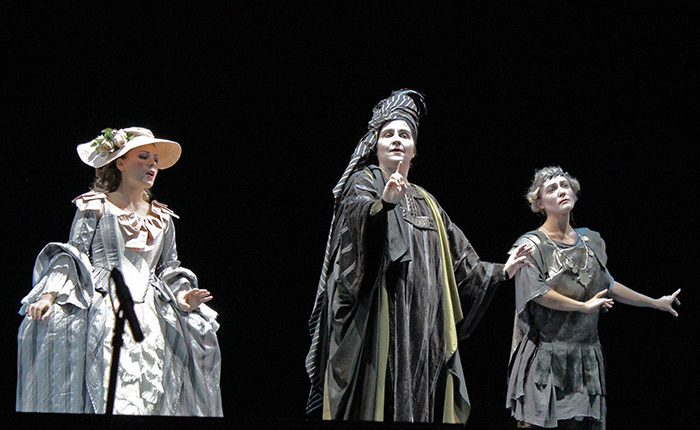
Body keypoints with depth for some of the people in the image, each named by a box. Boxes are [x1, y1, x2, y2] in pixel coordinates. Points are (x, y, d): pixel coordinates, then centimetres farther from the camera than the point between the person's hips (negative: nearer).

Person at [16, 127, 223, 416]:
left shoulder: (162, 219, 20)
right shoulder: (95, 208, 7)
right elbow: (72, 255, 2)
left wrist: (181, 297, 3)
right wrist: (50, 294, -13)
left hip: (148, 317, 5)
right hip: (102, 313, -4)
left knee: (150, 398, -9)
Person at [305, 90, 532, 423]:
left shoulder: (425, 203, 24)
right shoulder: (363, 183, 4)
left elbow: (458, 260, 29)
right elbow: (358, 212, -21)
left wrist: (500, 271, 25)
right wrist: (384, 204, -41)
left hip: (422, 327, 6)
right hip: (377, 321, -6)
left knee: (417, 405, -2)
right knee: (375, 402, -14)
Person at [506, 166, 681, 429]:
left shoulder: (591, 242, 14)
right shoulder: (531, 245, -3)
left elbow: (607, 285, 24)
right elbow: (536, 292, -13)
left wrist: (656, 303, 29)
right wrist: (584, 306, -10)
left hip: (584, 355, 5)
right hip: (544, 355, -5)